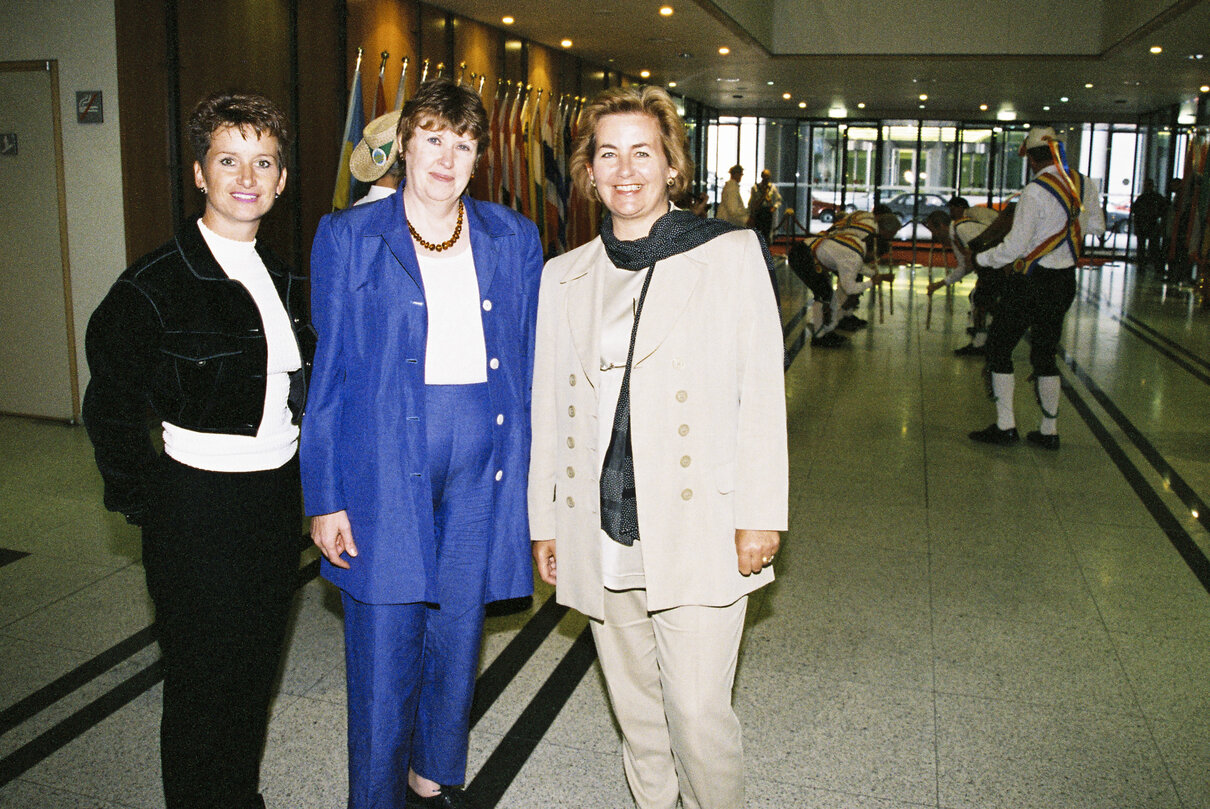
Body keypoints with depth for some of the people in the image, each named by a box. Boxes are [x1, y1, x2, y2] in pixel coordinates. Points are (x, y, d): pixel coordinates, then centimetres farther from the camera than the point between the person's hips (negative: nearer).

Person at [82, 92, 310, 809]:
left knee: (258, 669, 18)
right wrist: (145, 501, -8)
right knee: (204, 680, 8)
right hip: (198, 505, -6)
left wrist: (304, 485, 8)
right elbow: (111, 405, -7)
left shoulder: (284, 282, 8)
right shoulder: (156, 284, -11)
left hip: (277, 500, 6)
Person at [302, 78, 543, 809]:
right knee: (383, 649, 2)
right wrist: (324, 498, -4)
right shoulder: (348, 237, 1)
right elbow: (328, 372, 0)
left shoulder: (515, 239, 7)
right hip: (383, 461, -2)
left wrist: (532, 475, 6)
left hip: (483, 461, 3)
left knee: (458, 633, 14)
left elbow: (529, 362, 10)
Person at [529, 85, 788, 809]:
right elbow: (549, 406, 13)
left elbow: (762, 393, -3)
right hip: (599, 541, 4)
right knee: (635, 707, 15)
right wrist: (546, 520, 12)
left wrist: (760, 517, -7)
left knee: (698, 714, -3)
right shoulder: (565, 276, 10)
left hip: (697, 531, -3)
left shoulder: (730, 255, -1)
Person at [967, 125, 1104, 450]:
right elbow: (1096, 227, 17)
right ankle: (1049, 431, 19)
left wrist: (981, 259, -4)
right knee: (1045, 354, 15)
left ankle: (1005, 426, 5)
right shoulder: (1085, 185, 2)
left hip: (1032, 282, -7)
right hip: (1066, 281, 7)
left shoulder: (1035, 191, -19)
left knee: (999, 347, 6)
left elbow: (1015, 246, -19)